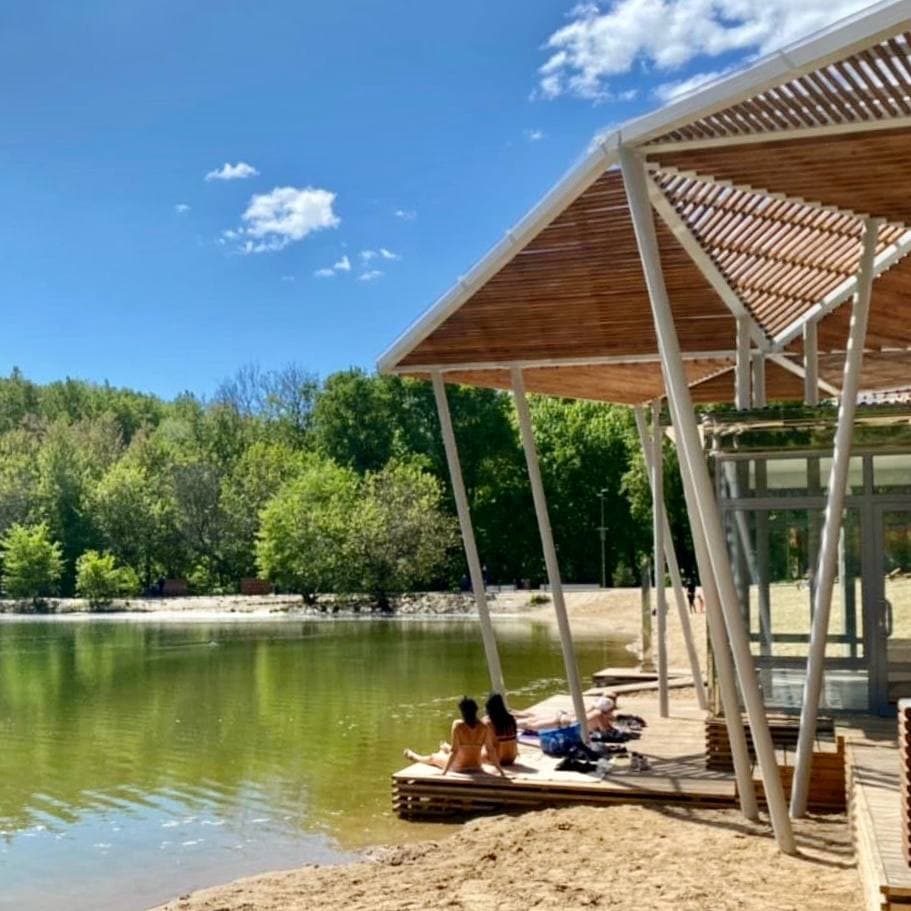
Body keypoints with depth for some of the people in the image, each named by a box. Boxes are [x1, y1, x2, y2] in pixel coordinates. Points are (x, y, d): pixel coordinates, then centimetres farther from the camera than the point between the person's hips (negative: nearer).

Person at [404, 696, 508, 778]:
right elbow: (491, 750, -11)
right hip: (477, 767, 4)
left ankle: (413, 756, 60)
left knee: (433, 758, 29)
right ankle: (445, 749, 73)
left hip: (459, 767, -3)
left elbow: (454, 751, -23)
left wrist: (444, 772, -17)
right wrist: (501, 771, -4)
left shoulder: (458, 725, -23)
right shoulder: (484, 727, -15)